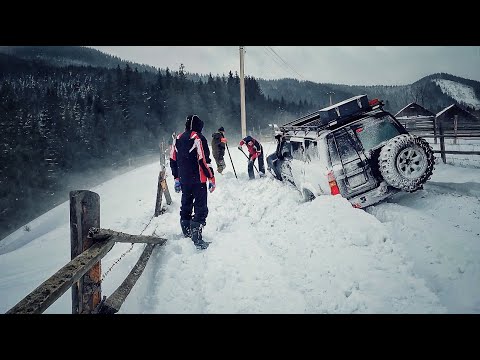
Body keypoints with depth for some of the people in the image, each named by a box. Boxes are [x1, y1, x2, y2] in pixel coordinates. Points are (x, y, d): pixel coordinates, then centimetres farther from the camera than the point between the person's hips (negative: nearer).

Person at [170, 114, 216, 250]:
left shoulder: (177, 139, 10)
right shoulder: (198, 138, -11)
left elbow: (173, 160, 12)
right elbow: (204, 160, -16)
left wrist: (177, 178, 19)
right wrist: (211, 178, -8)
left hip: (183, 180, 7)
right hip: (198, 180, -7)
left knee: (186, 206, 18)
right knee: (201, 208, -3)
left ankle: (186, 233, 28)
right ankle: (196, 238, -8)